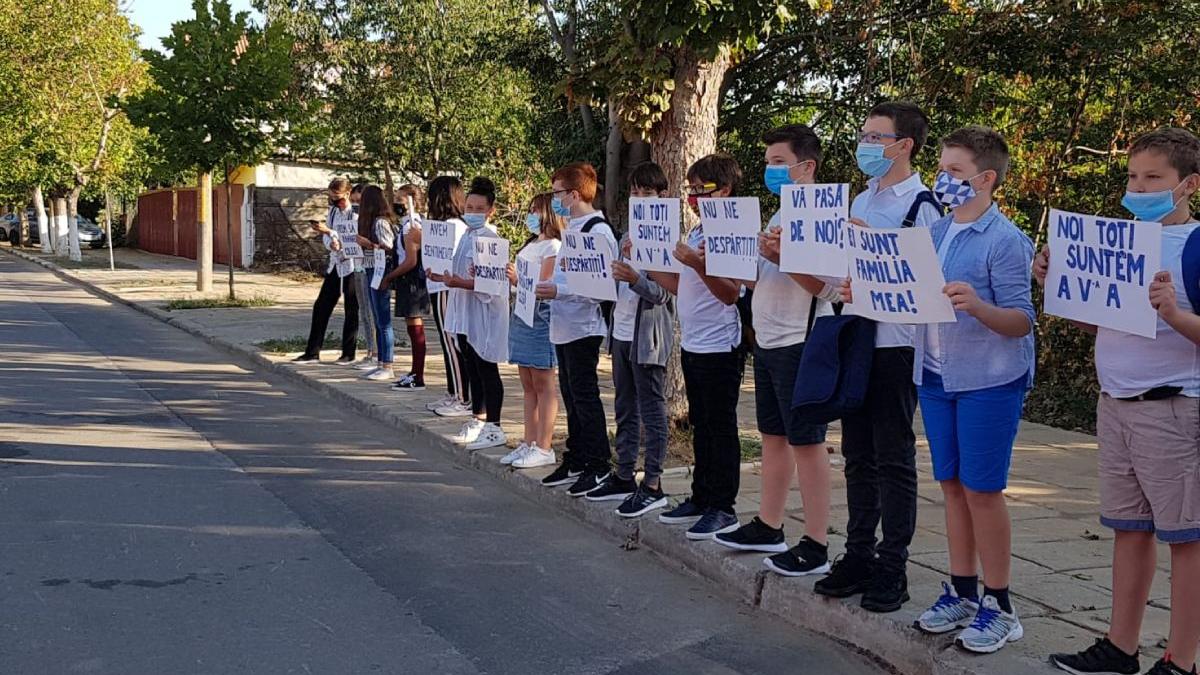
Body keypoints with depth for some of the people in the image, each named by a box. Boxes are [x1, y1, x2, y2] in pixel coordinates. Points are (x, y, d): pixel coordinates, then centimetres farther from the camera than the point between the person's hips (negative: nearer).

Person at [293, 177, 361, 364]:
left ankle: (349, 353, 14)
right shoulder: (333, 210, 10)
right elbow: (326, 237, 10)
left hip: (352, 266, -7)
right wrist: (331, 243, -13)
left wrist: (330, 232, -23)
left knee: (352, 310, 3)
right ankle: (312, 353, 13)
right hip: (335, 265, 7)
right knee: (321, 307, 7)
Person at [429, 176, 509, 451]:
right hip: (465, 314, 9)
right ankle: (478, 420, 27)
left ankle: (494, 428, 4)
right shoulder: (466, 235, 12)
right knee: (472, 370, 16)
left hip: (485, 314, -9)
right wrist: (443, 277, 5)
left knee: (487, 371, -3)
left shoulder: (490, 238, -14)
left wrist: (460, 283, -27)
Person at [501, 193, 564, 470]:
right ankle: (528, 442, 17)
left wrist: (517, 280, -28)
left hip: (540, 315, -9)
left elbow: (543, 288, -16)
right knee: (528, 385, 11)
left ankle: (544, 448, -1)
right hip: (521, 314, 9)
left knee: (543, 384, -4)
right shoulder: (530, 245, 20)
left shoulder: (553, 247, -8)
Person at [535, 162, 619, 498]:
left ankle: (598, 467, 4)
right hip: (563, 326, 10)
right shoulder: (572, 228, 16)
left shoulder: (598, 231, -15)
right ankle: (575, 461, 24)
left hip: (583, 327, -10)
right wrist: (545, 286, 8)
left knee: (585, 397, -5)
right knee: (571, 396, 15)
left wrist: (559, 291, -27)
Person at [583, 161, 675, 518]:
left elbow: (662, 292, -16)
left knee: (651, 411, -4)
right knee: (625, 411, 14)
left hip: (648, 335, -8)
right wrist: (622, 260, -1)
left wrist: (635, 278, -33)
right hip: (622, 332, 8)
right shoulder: (628, 236, 15)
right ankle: (624, 477, 22)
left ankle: (653, 485, 0)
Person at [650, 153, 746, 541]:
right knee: (701, 426, 16)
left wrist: (698, 264, -32)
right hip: (692, 345, 9)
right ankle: (700, 499, 26)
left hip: (719, 347, -9)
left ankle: (722, 509, 7)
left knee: (721, 429, -1)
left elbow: (731, 292, -21)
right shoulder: (695, 233, 14)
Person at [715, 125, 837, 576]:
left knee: (805, 440, -5)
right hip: (767, 340, 9)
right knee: (773, 434, 15)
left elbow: (823, 283, -20)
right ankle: (768, 527, 26)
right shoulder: (778, 217, 18)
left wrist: (781, 256, -32)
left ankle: (815, 545, 1)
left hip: (800, 343, -9)